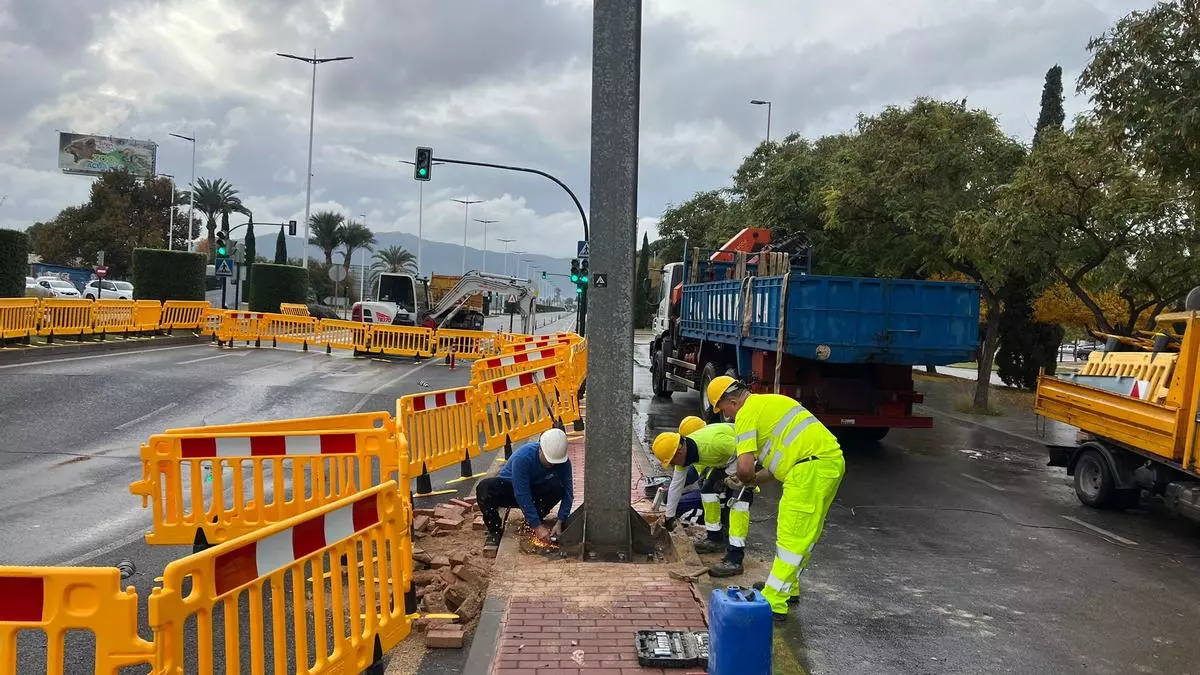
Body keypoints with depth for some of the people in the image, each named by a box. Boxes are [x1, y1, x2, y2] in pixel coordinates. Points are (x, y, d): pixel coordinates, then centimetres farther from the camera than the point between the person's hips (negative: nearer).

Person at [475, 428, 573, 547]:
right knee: (484, 488, -36)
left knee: (558, 487, -29)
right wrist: (537, 526, -35)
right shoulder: (522, 457, -34)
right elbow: (522, 496, -34)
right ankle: (494, 530, -14)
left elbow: (567, 493, -17)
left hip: (533, 489, 3)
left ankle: (530, 521, -4)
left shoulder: (563, 461, -21)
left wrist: (559, 522, -30)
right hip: (508, 487, -3)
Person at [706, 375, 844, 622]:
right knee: (804, 534, 20)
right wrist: (757, 478, 26)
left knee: (792, 538, -6)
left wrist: (747, 479, 7)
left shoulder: (747, 413, -4)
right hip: (832, 460, 10)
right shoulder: (770, 402, 25)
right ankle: (788, 588, 34)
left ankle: (773, 604, -2)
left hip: (812, 469, -10)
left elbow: (745, 467, -15)